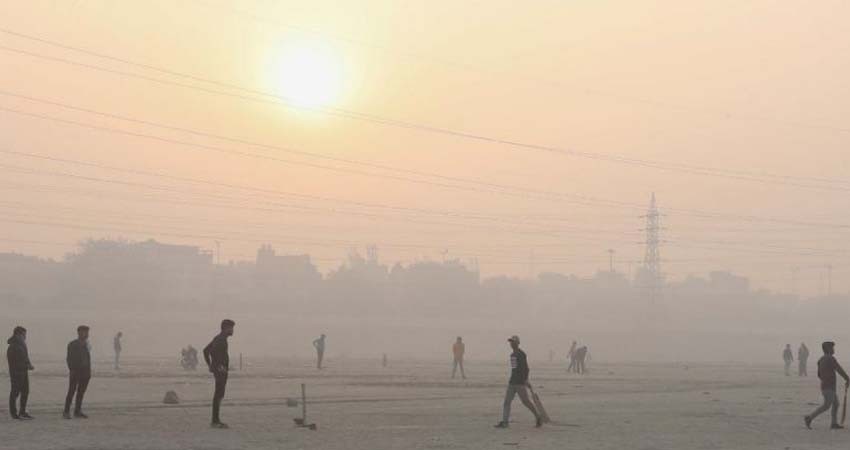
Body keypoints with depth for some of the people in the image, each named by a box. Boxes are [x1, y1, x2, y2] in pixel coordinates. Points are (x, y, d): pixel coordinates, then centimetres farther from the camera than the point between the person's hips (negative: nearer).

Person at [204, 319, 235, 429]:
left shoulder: (218, 338, 17)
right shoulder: (221, 339, -14)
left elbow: (206, 350, 23)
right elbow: (212, 350, -30)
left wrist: (210, 366, 19)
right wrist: (218, 365, -26)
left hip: (218, 371, 10)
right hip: (221, 370, -10)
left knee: (219, 395, 13)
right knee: (219, 396, -8)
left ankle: (216, 420, 17)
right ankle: (215, 421, -6)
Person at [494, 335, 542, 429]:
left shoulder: (522, 354, -10)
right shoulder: (512, 355, 16)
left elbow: (526, 368, -15)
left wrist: (526, 379, -23)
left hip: (521, 382, -8)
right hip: (512, 382, 8)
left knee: (525, 401, -7)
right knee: (507, 401, 1)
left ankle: (538, 417, 8)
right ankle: (504, 422, -1)